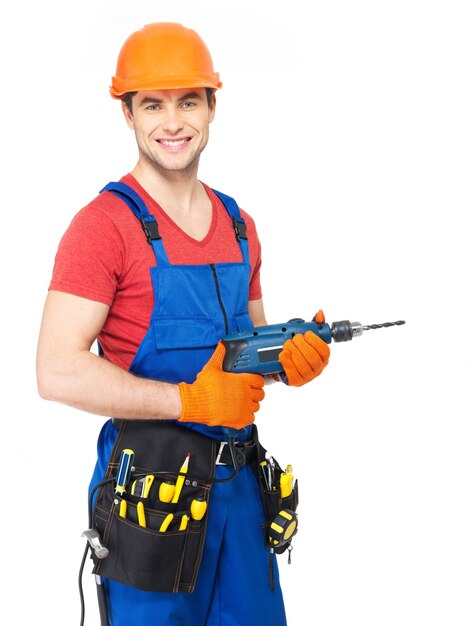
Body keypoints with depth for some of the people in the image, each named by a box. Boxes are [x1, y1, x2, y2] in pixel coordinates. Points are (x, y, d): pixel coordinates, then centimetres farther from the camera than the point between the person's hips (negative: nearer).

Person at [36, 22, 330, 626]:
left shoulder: (238, 225, 13)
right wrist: (191, 401, -18)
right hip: (150, 486, -6)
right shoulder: (104, 224, -10)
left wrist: (288, 358, 0)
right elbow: (59, 373, -19)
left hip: (240, 482, 7)